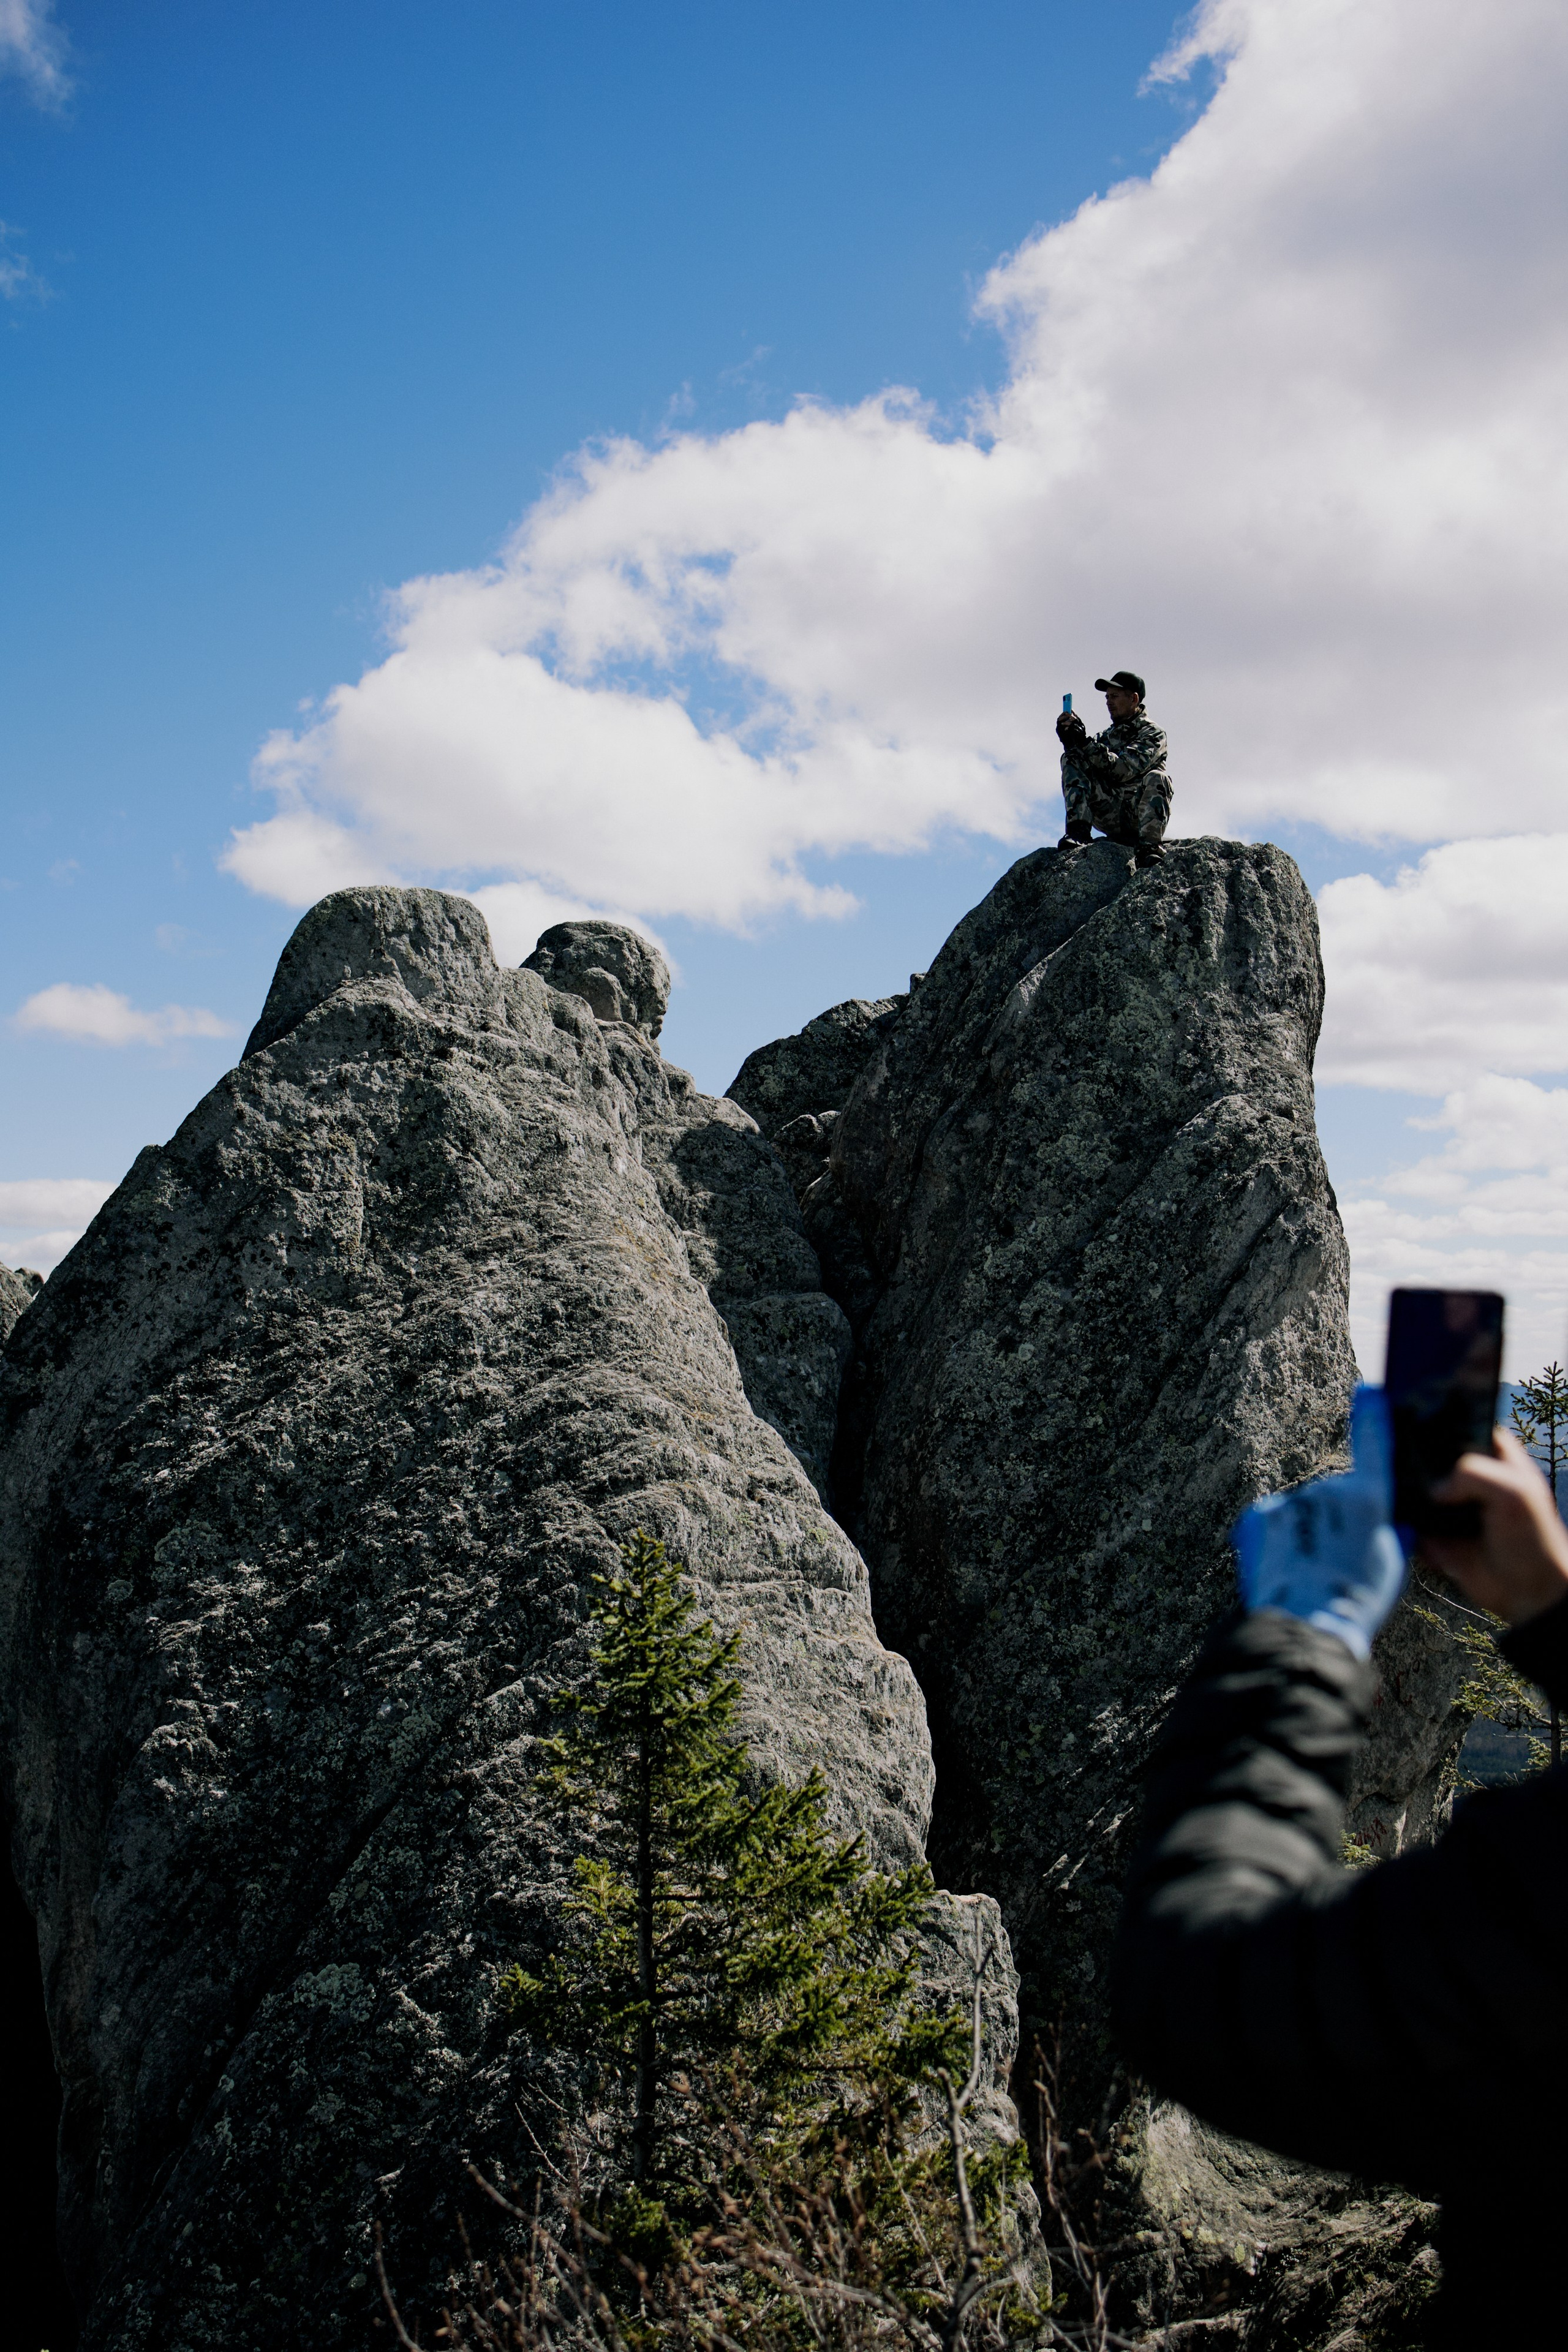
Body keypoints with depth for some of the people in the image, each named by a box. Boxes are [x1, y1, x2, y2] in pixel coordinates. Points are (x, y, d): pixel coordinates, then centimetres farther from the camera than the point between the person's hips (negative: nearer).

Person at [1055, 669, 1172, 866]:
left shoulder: (1153, 733, 1)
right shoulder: (1108, 736, 19)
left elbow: (1124, 769, -16)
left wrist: (1086, 743, -23)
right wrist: (1070, 743, -11)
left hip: (1140, 815, -4)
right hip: (1109, 816, 4)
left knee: (1156, 778, -32)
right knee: (1071, 760, -7)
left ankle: (1150, 848, -39)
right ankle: (1078, 831, -26)